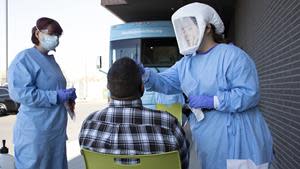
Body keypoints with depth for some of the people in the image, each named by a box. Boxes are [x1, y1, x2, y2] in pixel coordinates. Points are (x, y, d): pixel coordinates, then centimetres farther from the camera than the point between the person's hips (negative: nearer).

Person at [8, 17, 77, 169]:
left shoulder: (51, 59, 15)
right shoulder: (24, 58, -11)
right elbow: (19, 92, -22)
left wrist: (67, 97, 7)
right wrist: (56, 96, -22)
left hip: (56, 128, 9)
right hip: (36, 130, -8)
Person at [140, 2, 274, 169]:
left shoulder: (231, 55, -13)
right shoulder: (186, 63, 11)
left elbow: (249, 93, -20)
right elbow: (164, 82, 4)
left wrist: (211, 101, -22)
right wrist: (143, 74, -15)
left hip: (236, 137, -6)